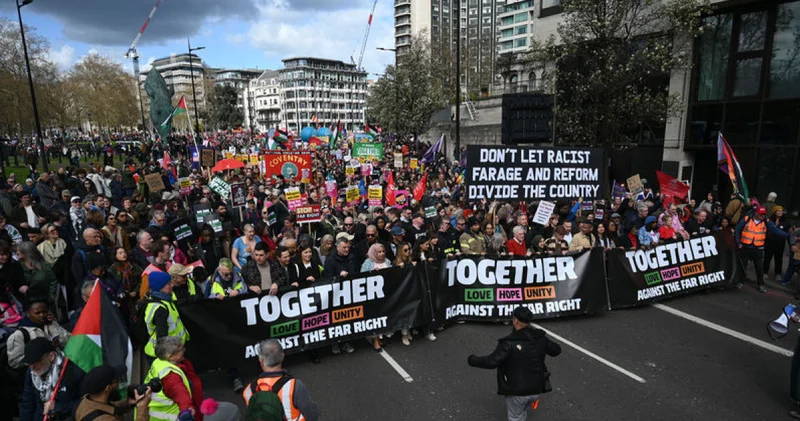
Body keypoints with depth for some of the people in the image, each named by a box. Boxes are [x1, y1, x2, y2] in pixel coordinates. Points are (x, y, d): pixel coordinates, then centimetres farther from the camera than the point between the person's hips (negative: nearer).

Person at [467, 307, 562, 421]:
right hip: (536, 389, 6)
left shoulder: (510, 343, -24)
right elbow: (556, 350, 12)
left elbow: (491, 362, -29)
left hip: (517, 391, -5)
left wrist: (472, 360, -14)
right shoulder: (540, 338, -5)